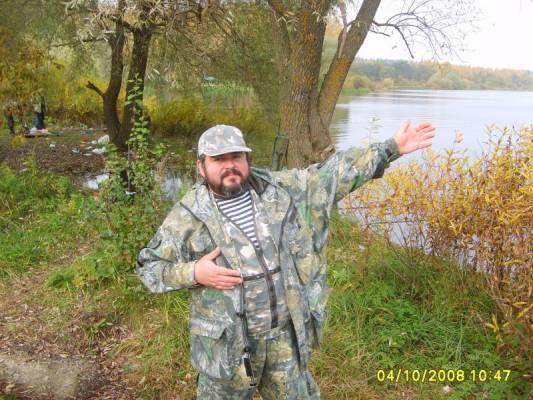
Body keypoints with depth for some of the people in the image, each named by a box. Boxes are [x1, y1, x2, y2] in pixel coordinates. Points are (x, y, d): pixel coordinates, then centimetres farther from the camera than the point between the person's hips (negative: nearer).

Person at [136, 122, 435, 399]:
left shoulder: (280, 189, -3)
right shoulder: (187, 216, -9)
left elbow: (335, 172, 3)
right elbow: (150, 266, -1)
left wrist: (392, 148, 5)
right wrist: (193, 272, -18)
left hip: (285, 335, 3)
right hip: (227, 342, -2)